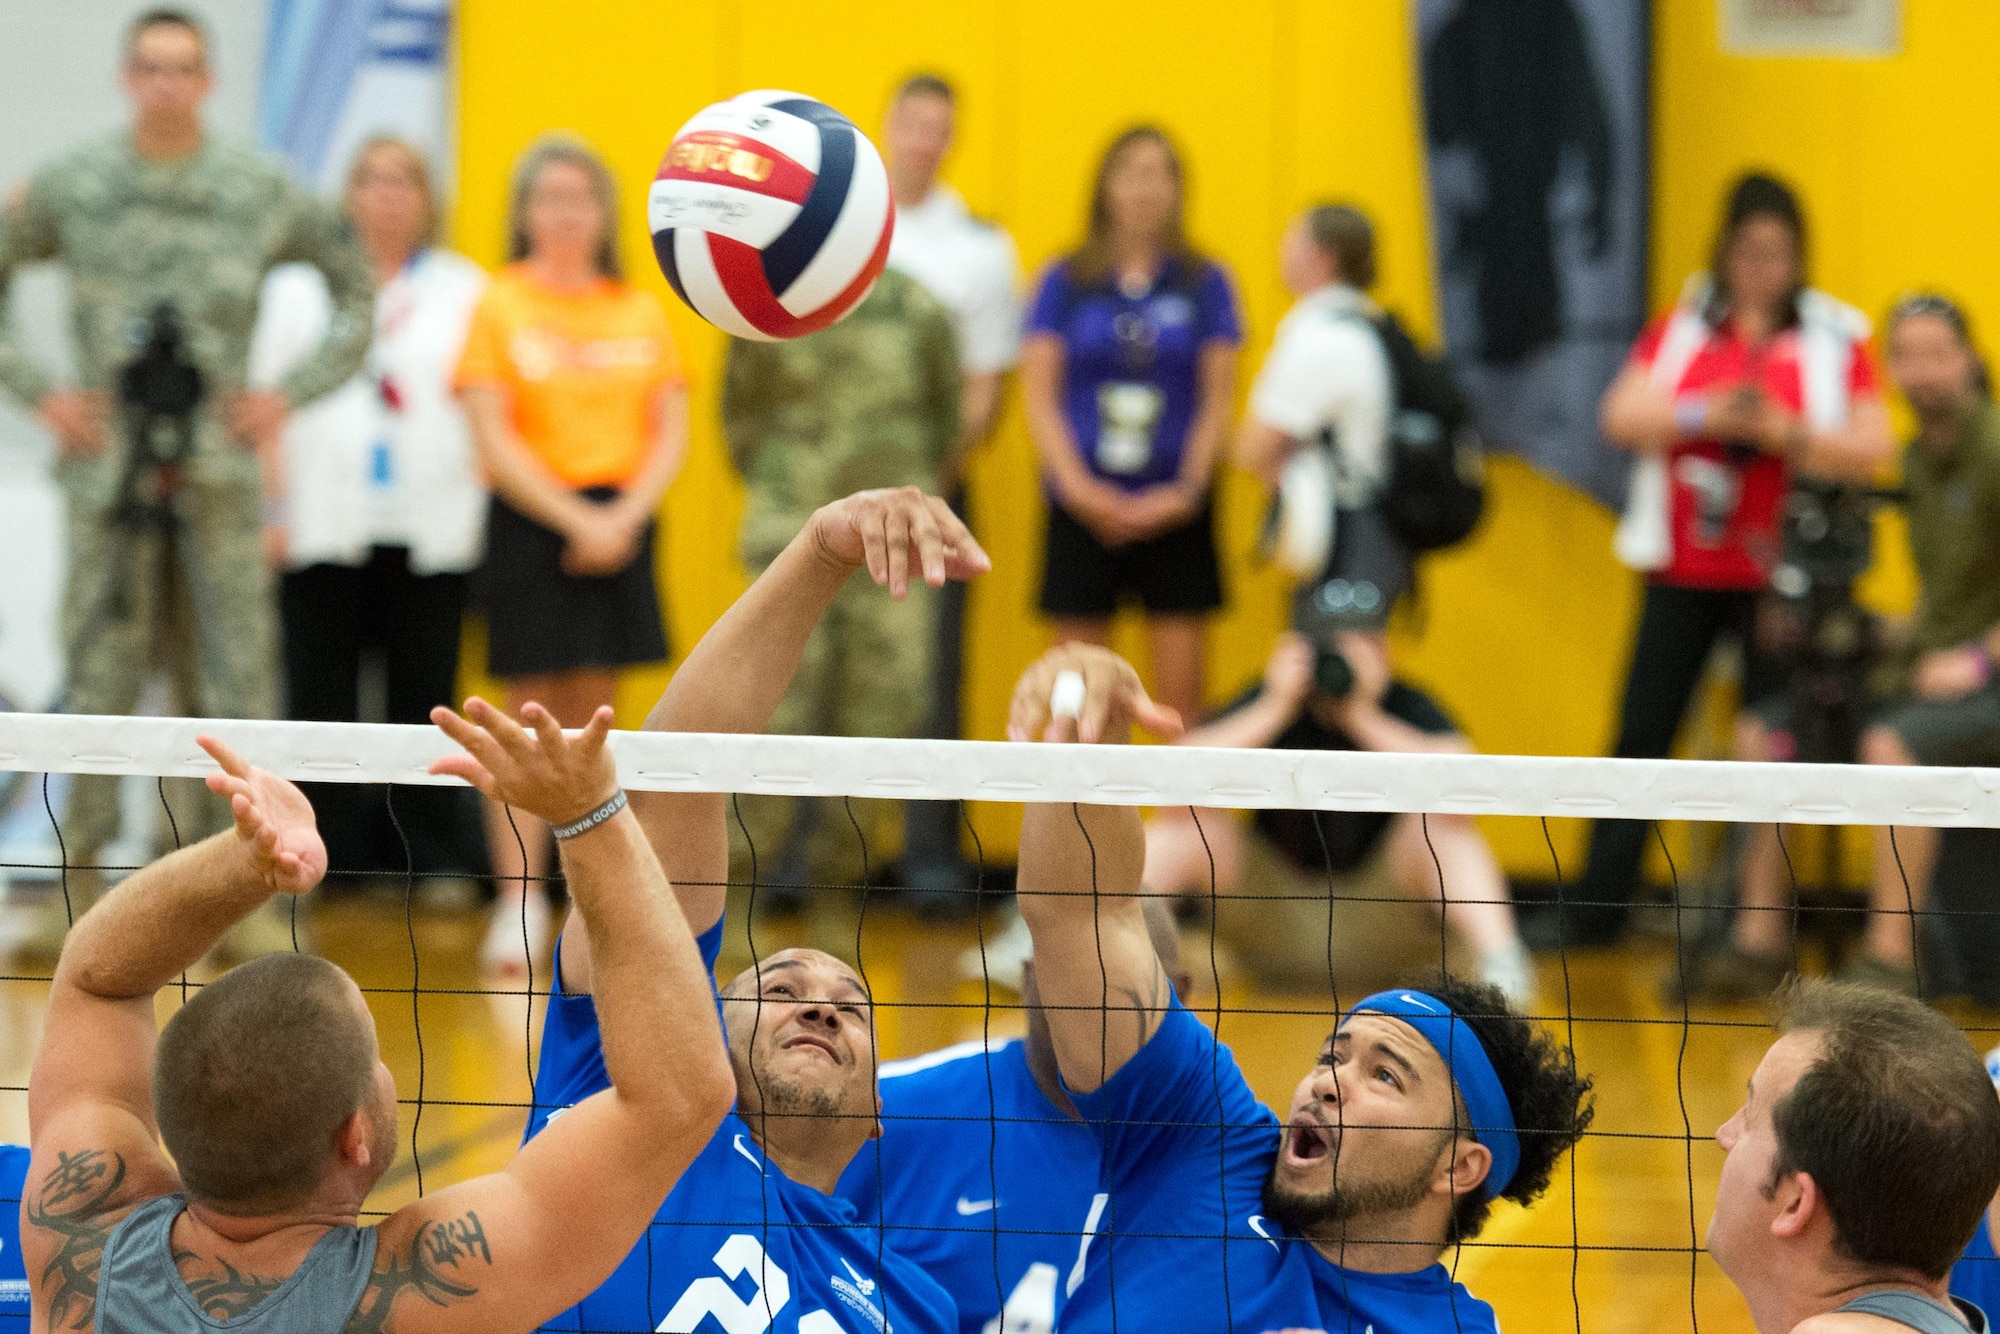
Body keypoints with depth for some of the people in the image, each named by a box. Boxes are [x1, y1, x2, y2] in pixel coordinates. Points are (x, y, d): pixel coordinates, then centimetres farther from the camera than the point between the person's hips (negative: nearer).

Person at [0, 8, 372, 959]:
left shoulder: (263, 192, 4)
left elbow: (357, 289, 13)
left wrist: (294, 393, 2)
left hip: (222, 477, 0)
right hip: (109, 471, 0)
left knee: (235, 684, 0)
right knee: (97, 678, 0)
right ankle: (81, 886, 7)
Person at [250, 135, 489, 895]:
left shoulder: (466, 289, 12)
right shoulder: (300, 284, 12)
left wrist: (482, 511, 2)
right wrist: (273, 509, -1)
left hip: (432, 532, 0)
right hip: (326, 531, 0)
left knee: (424, 696, -1)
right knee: (322, 697, -2)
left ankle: (430, 860, 3)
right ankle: (325, 856, 2)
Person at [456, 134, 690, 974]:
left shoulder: (641, 311, 9)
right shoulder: (499, 305, -1)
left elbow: (670, 434, 7)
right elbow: (493, 438, -6)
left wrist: (624, 518, -8)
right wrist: (573, 519, -13)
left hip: (621, 520, 3)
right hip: (532, 520, -3)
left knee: (592, 715, 5)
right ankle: (519, 905, -2)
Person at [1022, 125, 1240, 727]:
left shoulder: (1204, 283, 6)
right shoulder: (1066, 282, 5)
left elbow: (1217, 400, 4)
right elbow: (1040, 398, 2)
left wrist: (1187, 489, -10)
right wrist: (1078, 487, -10)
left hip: (1174, 510, 0)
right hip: (1085, 509, 0)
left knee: (1181, 689, -4)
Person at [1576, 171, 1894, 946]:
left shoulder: (1837, 341, 4)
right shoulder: (1679, 330, 10)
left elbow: (1871, 451, -3)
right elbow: (1622, 417, -1)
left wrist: (1785, 433, -17)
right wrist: (1705, 417, -17)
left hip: (1777, 577, -2)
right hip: (1681, 570, 2)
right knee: (1642, 734, 2)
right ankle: (1594, 914, 7)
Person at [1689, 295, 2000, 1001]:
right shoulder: (1920, 457, 13)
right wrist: (1903, 634, 7)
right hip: (1933, 661, 9)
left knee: (1891, 744, -36)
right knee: (1763, 732, -1)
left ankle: (1891, 962, -32)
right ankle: (1760, 942, 0)